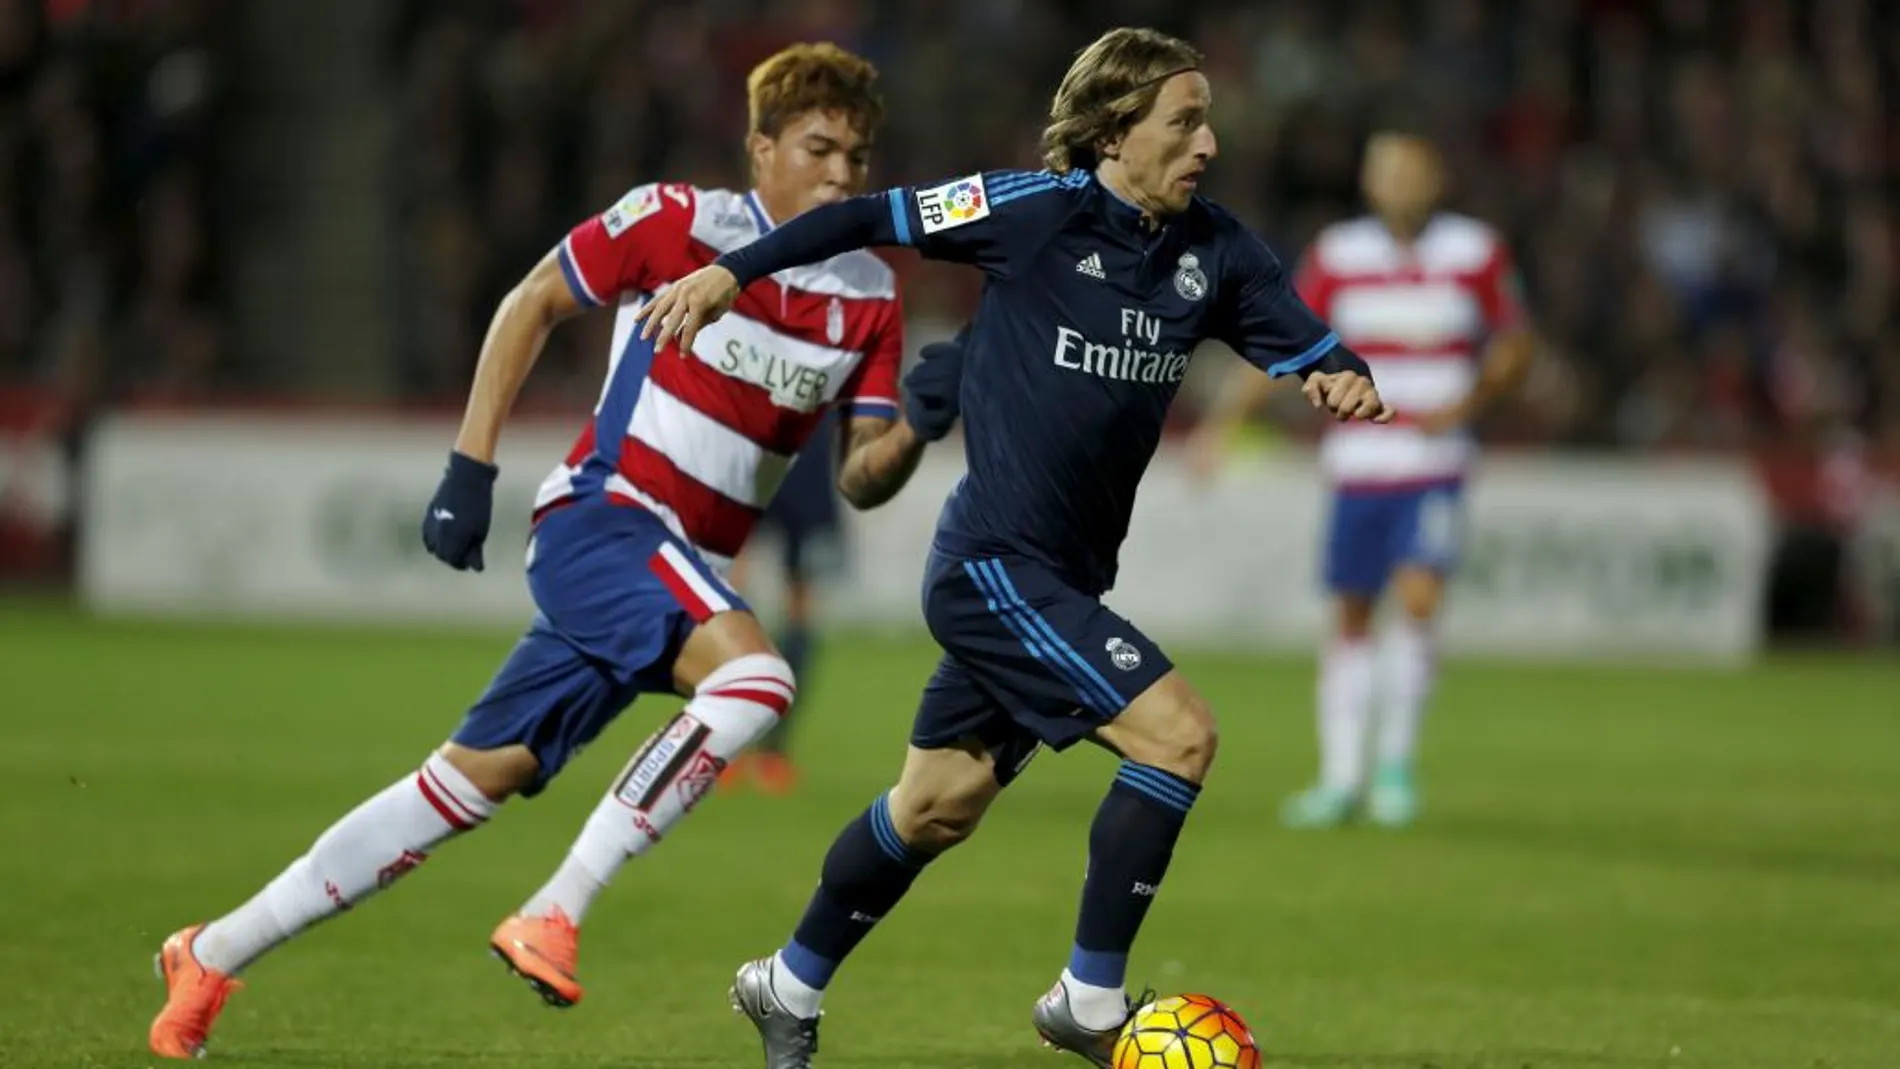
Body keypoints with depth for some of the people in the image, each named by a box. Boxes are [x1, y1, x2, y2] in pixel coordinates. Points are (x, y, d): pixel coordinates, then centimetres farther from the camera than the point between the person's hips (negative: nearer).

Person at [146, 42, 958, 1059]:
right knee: (754, 677, -32)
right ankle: (553, 914, -25)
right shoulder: (675, 220, -8)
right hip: (602, 515, -6)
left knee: (474, 780, 6)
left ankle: (212, 954, 16)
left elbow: (860, 480, 5)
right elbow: (531, 301, 3)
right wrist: (469, 468, -2)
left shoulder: (867, 297, 5)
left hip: (685, 571, 6)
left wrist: (917, 427, -17)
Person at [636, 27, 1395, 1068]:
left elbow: (1309, 351, 5)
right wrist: (731, 271, -8)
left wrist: (1345, 383, -18)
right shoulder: (1039, 210, -14)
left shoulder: (1213, 251, 2)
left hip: (1063, 581, 8)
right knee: (1177, 734, -17)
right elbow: (872, 218, -6)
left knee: (938, 804, 19)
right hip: (995, 564, -8)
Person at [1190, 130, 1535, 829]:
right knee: (1351, 617, 5)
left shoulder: (1477, 253, -1)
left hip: (1436, 468, -2)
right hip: (1357, 469, 2)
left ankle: (1396, 762, -3)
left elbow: (1515, 345, 6)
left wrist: (1469, 403, -11)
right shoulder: (1338, 255, 2)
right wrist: (1224, 417, -7)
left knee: (1419, 595, -18)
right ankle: (1341, 777, 15)